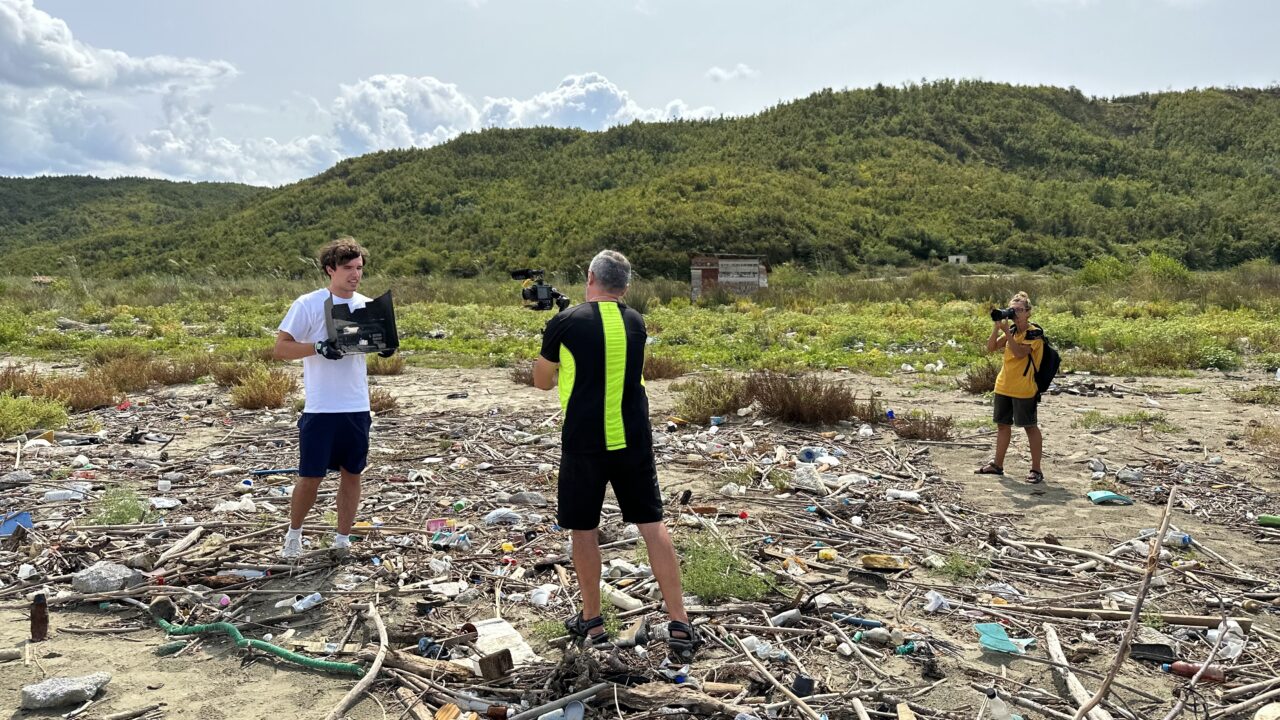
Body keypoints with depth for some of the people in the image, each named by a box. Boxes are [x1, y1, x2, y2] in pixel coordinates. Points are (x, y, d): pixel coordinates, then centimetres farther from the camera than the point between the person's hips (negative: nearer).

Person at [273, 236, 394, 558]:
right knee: (310, 477, 2)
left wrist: (384, 346, -6)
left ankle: (343, 539, 24)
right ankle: (294, 533, 27)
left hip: (357, 408, 4)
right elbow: (280, 348, -7)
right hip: (320, 409, -4)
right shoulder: (307, 305, -7)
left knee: (352, 473, 10)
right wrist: (319, 347, -23)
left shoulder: (366, 306, 7)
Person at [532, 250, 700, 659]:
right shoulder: (636, 323, 6)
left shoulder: (565, 323, -6)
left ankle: (591, 623, 24)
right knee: (652, 525, 8)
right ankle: (680, 625, 8)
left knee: (584, 530, 12)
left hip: (584, 444, -3)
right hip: (633, 441, 3)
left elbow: (542, 382, 6)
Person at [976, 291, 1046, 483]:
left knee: (1030, 426, -1)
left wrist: (1006, 331, -24)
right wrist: (997, 327, -6)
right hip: (1004, 386, 8)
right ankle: (998, 465, 24)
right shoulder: (1012, 331, 10)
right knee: (1002, 424, 14)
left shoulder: (1034, 333, -12)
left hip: (1024, 389, -8)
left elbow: (1019, 352, -25)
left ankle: (1036, 470, 5)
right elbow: (990, 348, 4)